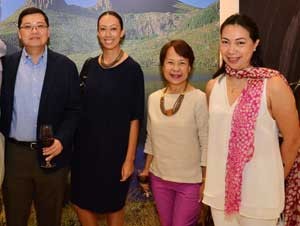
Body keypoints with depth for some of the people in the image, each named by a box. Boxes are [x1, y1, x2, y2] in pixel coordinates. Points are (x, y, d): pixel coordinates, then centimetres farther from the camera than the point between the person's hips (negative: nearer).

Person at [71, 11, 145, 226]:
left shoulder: (132, 69, -10)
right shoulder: (89, 66, 4)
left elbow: (135, 118, -10)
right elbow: (80, 107, 10)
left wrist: (130, 158, -13)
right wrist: (75, 142, 5)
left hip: (115, 148, -4)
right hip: (86, 146, 4)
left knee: (113, 204, 11)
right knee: (80, 202, 12)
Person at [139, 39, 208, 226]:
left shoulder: (199, 99, -15)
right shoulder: (154, 98, 0)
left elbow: (206, 143, -11)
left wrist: (206, 181, -8)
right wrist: (146, 169, 13)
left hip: (190, 181, -5)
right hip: (159, 178, 5)